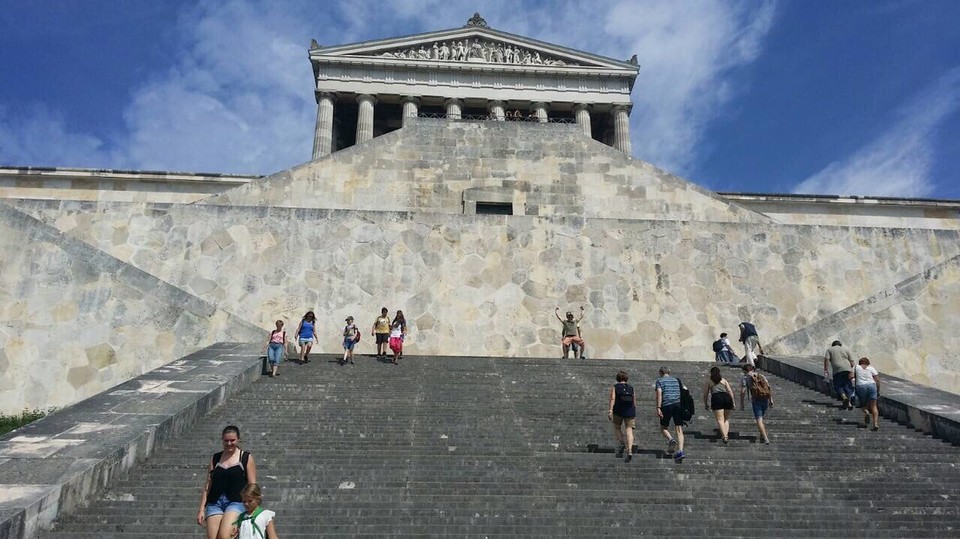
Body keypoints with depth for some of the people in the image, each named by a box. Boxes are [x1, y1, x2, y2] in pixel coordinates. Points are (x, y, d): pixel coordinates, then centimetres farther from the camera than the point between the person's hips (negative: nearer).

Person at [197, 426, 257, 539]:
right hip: (214, 503, 3)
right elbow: (207, 485, 14)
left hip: (236, 502, -3)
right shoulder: (215, 458, 15)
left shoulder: (246, 458, 6)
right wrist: (202, 509, 8)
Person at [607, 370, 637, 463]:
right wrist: (634, 414, 24)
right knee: (629, 430, -2)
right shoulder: (631, 388, 16)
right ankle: (629, 451, -19)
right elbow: (634, 402, 14)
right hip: (630, 411, 2)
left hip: (618, 411, -1)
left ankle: (621, 443, -4)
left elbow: (612, 398, -8)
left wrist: (610, 410, -16)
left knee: (617, 427, 20)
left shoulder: (614, 387, 8)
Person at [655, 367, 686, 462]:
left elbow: (659, 393, -8)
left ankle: (670, 439, -16)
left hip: (667, 405, -3)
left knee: (663, 427, 13)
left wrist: (658, 408, -13)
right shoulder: (676, 380, 19)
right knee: (679, 429, 2)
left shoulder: (660, 380, 6)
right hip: (678, 404, 3)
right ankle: (680, 451, -12)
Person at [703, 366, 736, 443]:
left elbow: (705, 394, 17)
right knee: (726, 418, 15)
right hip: (727, 397, 3)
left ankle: (724, 436, -23)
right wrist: (733, 403, 11)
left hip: (716, 397, -3)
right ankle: (726, 434, -1)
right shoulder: (724, 380, 24)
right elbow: (730, 391, 13)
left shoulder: (709, 381, 20)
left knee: (720, 419, -8)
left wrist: (705, 404, 27)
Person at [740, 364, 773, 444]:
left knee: (759, 420, -8)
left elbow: (743, 391, -3)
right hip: (765, 399, 5)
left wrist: (741, 403, 4)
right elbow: (769, 388, 10)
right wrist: (771, 400, 10)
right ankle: (762, 436, 21)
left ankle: (766, 439, -21)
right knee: (760, 418, 24)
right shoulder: (761, 376, 19)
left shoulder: (745, 378, 6)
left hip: (756, 400, -5)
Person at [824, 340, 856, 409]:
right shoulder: (846, 349, 23)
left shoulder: (829, 349, 17)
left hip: (837, 370, -3)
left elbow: (826, 360, 2)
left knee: (838, 386, 2)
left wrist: (826, 370, 1)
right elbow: (852, 361, 12)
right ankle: (849, 403, 3)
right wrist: (851, 371, 9)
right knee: (847, 386, 10)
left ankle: (844, 397, -23)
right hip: (847, 369, 3)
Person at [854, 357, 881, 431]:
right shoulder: (871, 368, 17)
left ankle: (866, 412, -16)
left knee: (863, 405, 17)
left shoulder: (856, 367, 16)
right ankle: (876, 424, -9)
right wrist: (878, 391, 12)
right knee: (873, 406, 5)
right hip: (871, 385, 1)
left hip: (861, 387, -1)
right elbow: (877, 379, 7)